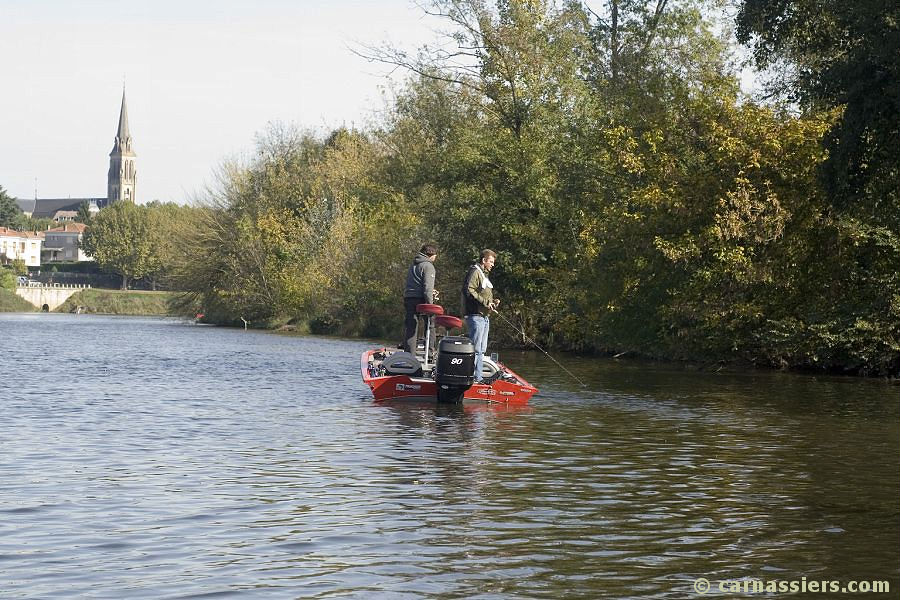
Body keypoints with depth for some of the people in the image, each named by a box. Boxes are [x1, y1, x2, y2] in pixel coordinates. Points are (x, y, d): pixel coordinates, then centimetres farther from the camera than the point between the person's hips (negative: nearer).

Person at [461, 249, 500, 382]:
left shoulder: (484, 274, 24)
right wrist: (485, 302, -21)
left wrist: (493, 301, 11)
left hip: (484, 316, 11)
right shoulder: (475, 272, -8)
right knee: (475, 349, -12)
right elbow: (468, 291, -21)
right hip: (475, 315, -11)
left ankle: (478, 378, 15)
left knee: (481, 351, 11)